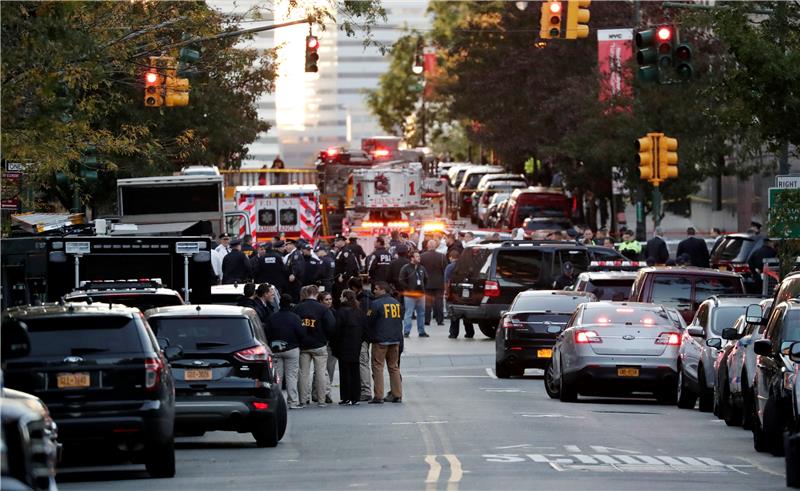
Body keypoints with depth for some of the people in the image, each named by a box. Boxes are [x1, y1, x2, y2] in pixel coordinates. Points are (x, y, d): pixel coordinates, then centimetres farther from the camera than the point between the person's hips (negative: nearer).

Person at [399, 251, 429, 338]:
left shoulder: (422, 268, 10)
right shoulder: (406, 268, -9)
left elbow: (426, 279, 25)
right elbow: (401, 280, -10)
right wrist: (408, 288, -10)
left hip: (420, 294, 6)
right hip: (410, 295, -6)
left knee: (421, 314, 10)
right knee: (408, 314, -5)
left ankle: (421, 331, 17)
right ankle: (406, 332, -2)